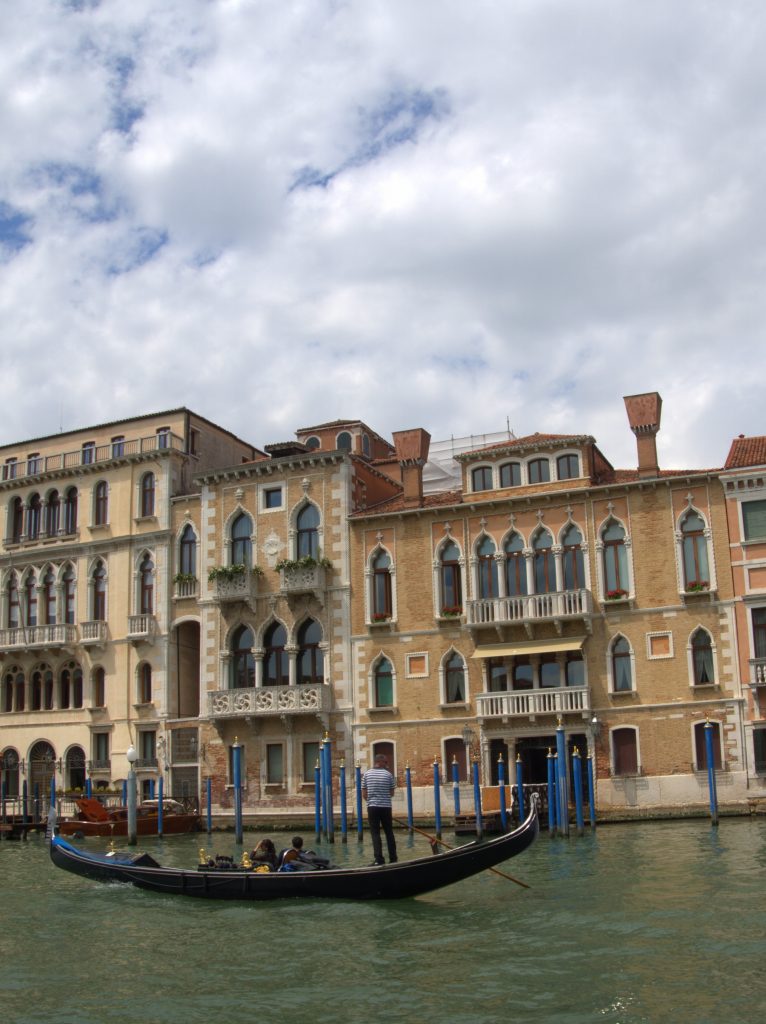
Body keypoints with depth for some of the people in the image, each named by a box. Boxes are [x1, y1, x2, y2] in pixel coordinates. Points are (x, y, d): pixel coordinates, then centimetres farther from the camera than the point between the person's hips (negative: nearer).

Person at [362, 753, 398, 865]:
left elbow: (364, 794, 3)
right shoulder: (388, 774, -2)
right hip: (386, 807, 0)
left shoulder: (367, 774, 0)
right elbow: (392, 793, 4)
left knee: (375, 833, 1)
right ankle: (393, 858, 15)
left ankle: (379, 859, -6)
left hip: (372, 807, 0)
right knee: (389, 832, 11)